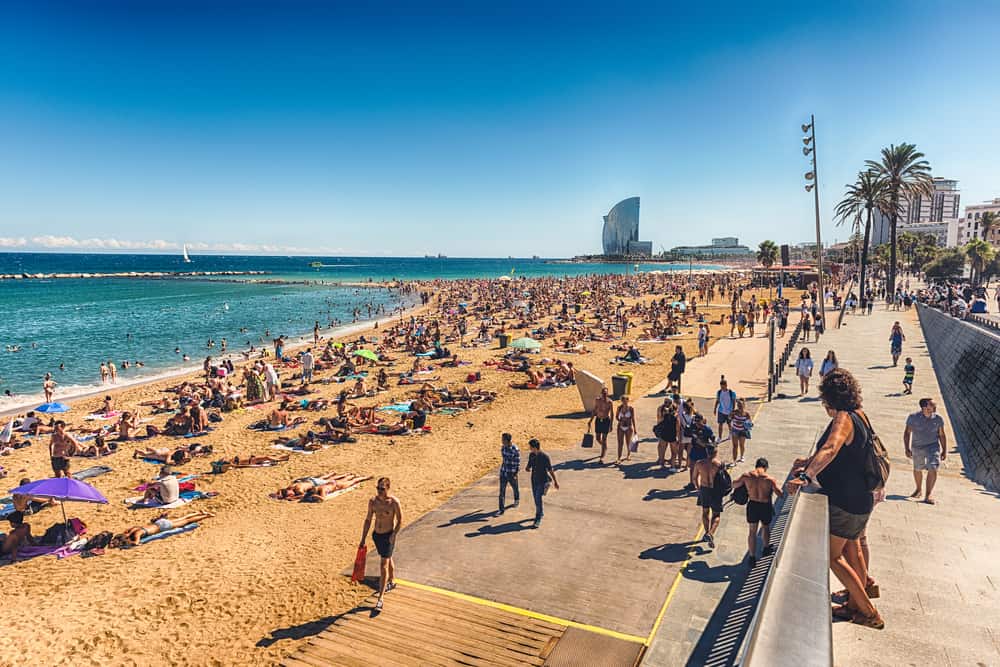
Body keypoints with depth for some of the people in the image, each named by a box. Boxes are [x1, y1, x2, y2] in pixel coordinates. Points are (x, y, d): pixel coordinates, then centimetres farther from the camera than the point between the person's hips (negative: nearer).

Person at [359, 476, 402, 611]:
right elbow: (368, 520, 5)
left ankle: (380, 599, -5)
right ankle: (392, 581, 49)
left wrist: (393, 535, -19)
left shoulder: (394, 502, -17)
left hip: (388, 536, -5)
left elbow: (400, 520, -8)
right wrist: (363, 539, 6)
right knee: (388, 559, 25)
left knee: (384, 566, -9)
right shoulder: (373, 501, -4)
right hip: (376, 535, 5)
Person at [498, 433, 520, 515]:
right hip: (503, 472, 4)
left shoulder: (515, 450, -21)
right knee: (502, 490, -1)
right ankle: (501, 509, 2)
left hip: (512, 473, -4)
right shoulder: (503, 447, -3)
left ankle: (517, 500, 50)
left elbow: (518, 463, -15)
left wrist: (515, 474, -16)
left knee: (515, 487, 20)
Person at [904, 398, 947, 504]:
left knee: (933, 469, -16)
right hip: (917, 448, 1)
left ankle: (928, 495, -8)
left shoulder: (938, 419, -9)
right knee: (917, 469, 16)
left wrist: (945, 451, 3)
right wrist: (907, 449, -8)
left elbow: (942, 435, 3)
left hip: (933, 446, -1)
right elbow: (907, 433, -3)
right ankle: (918, 489, 41)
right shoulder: (913, 417, -12)